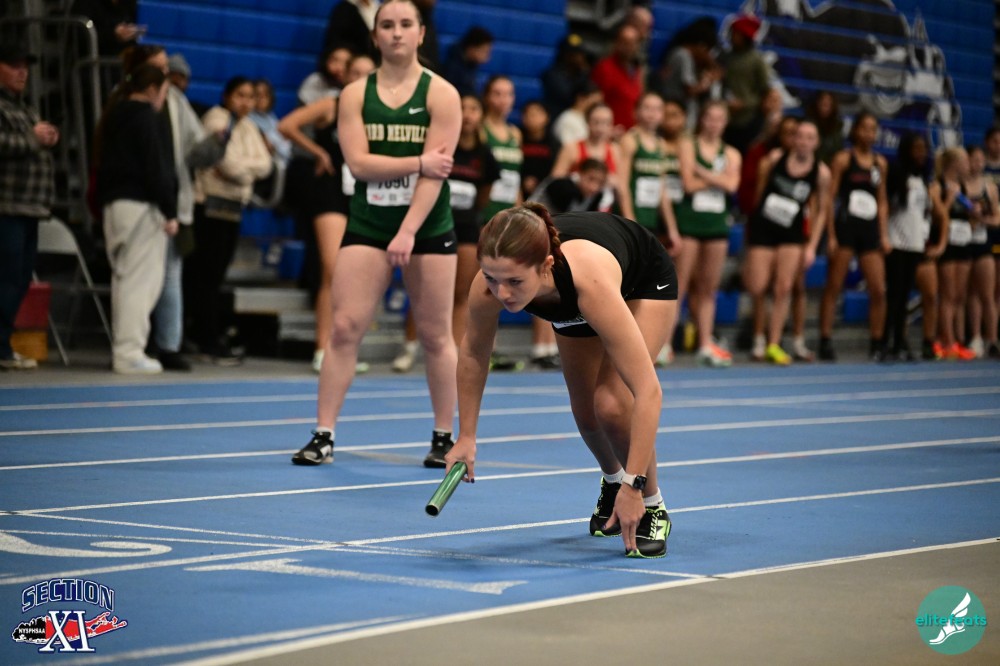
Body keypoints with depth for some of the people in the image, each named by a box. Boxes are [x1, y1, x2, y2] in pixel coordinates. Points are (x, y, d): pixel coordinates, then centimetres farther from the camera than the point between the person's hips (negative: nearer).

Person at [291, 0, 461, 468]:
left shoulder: (441, 94, -4)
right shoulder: (355, 94, 4)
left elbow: (434, 173, -13)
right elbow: (359, 162, -8)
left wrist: (408, 233, -22)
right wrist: (419, 161, -17)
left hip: (428, 229, -2)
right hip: (366, 227, 2)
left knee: (435, 336, 4)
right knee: (344, 327, -6)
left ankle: (443, 438, 16)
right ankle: (323, 436, -2)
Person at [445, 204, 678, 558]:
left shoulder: (590, 281, -49)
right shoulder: (491, 283, -37)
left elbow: (648, 392, -47)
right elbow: (473, 351, -12)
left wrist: (634, 486, -48)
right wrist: (466, 436, -11)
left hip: (643, 285, -4)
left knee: (612, 405, -21)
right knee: (586, 413, 7)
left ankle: (653, 510, 3)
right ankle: (612, 482, 41)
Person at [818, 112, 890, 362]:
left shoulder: (880, 163, 13)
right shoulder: (843, 159, -2)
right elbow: (829, 197, -5)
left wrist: (884, 235, 10)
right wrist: (831, 236, -11)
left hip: (870, 231, 5)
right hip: (846, 228, -5)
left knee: (879, 290, 1)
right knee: (833, 287, -3)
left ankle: (876, 344, 10)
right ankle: (825, 342, 0)